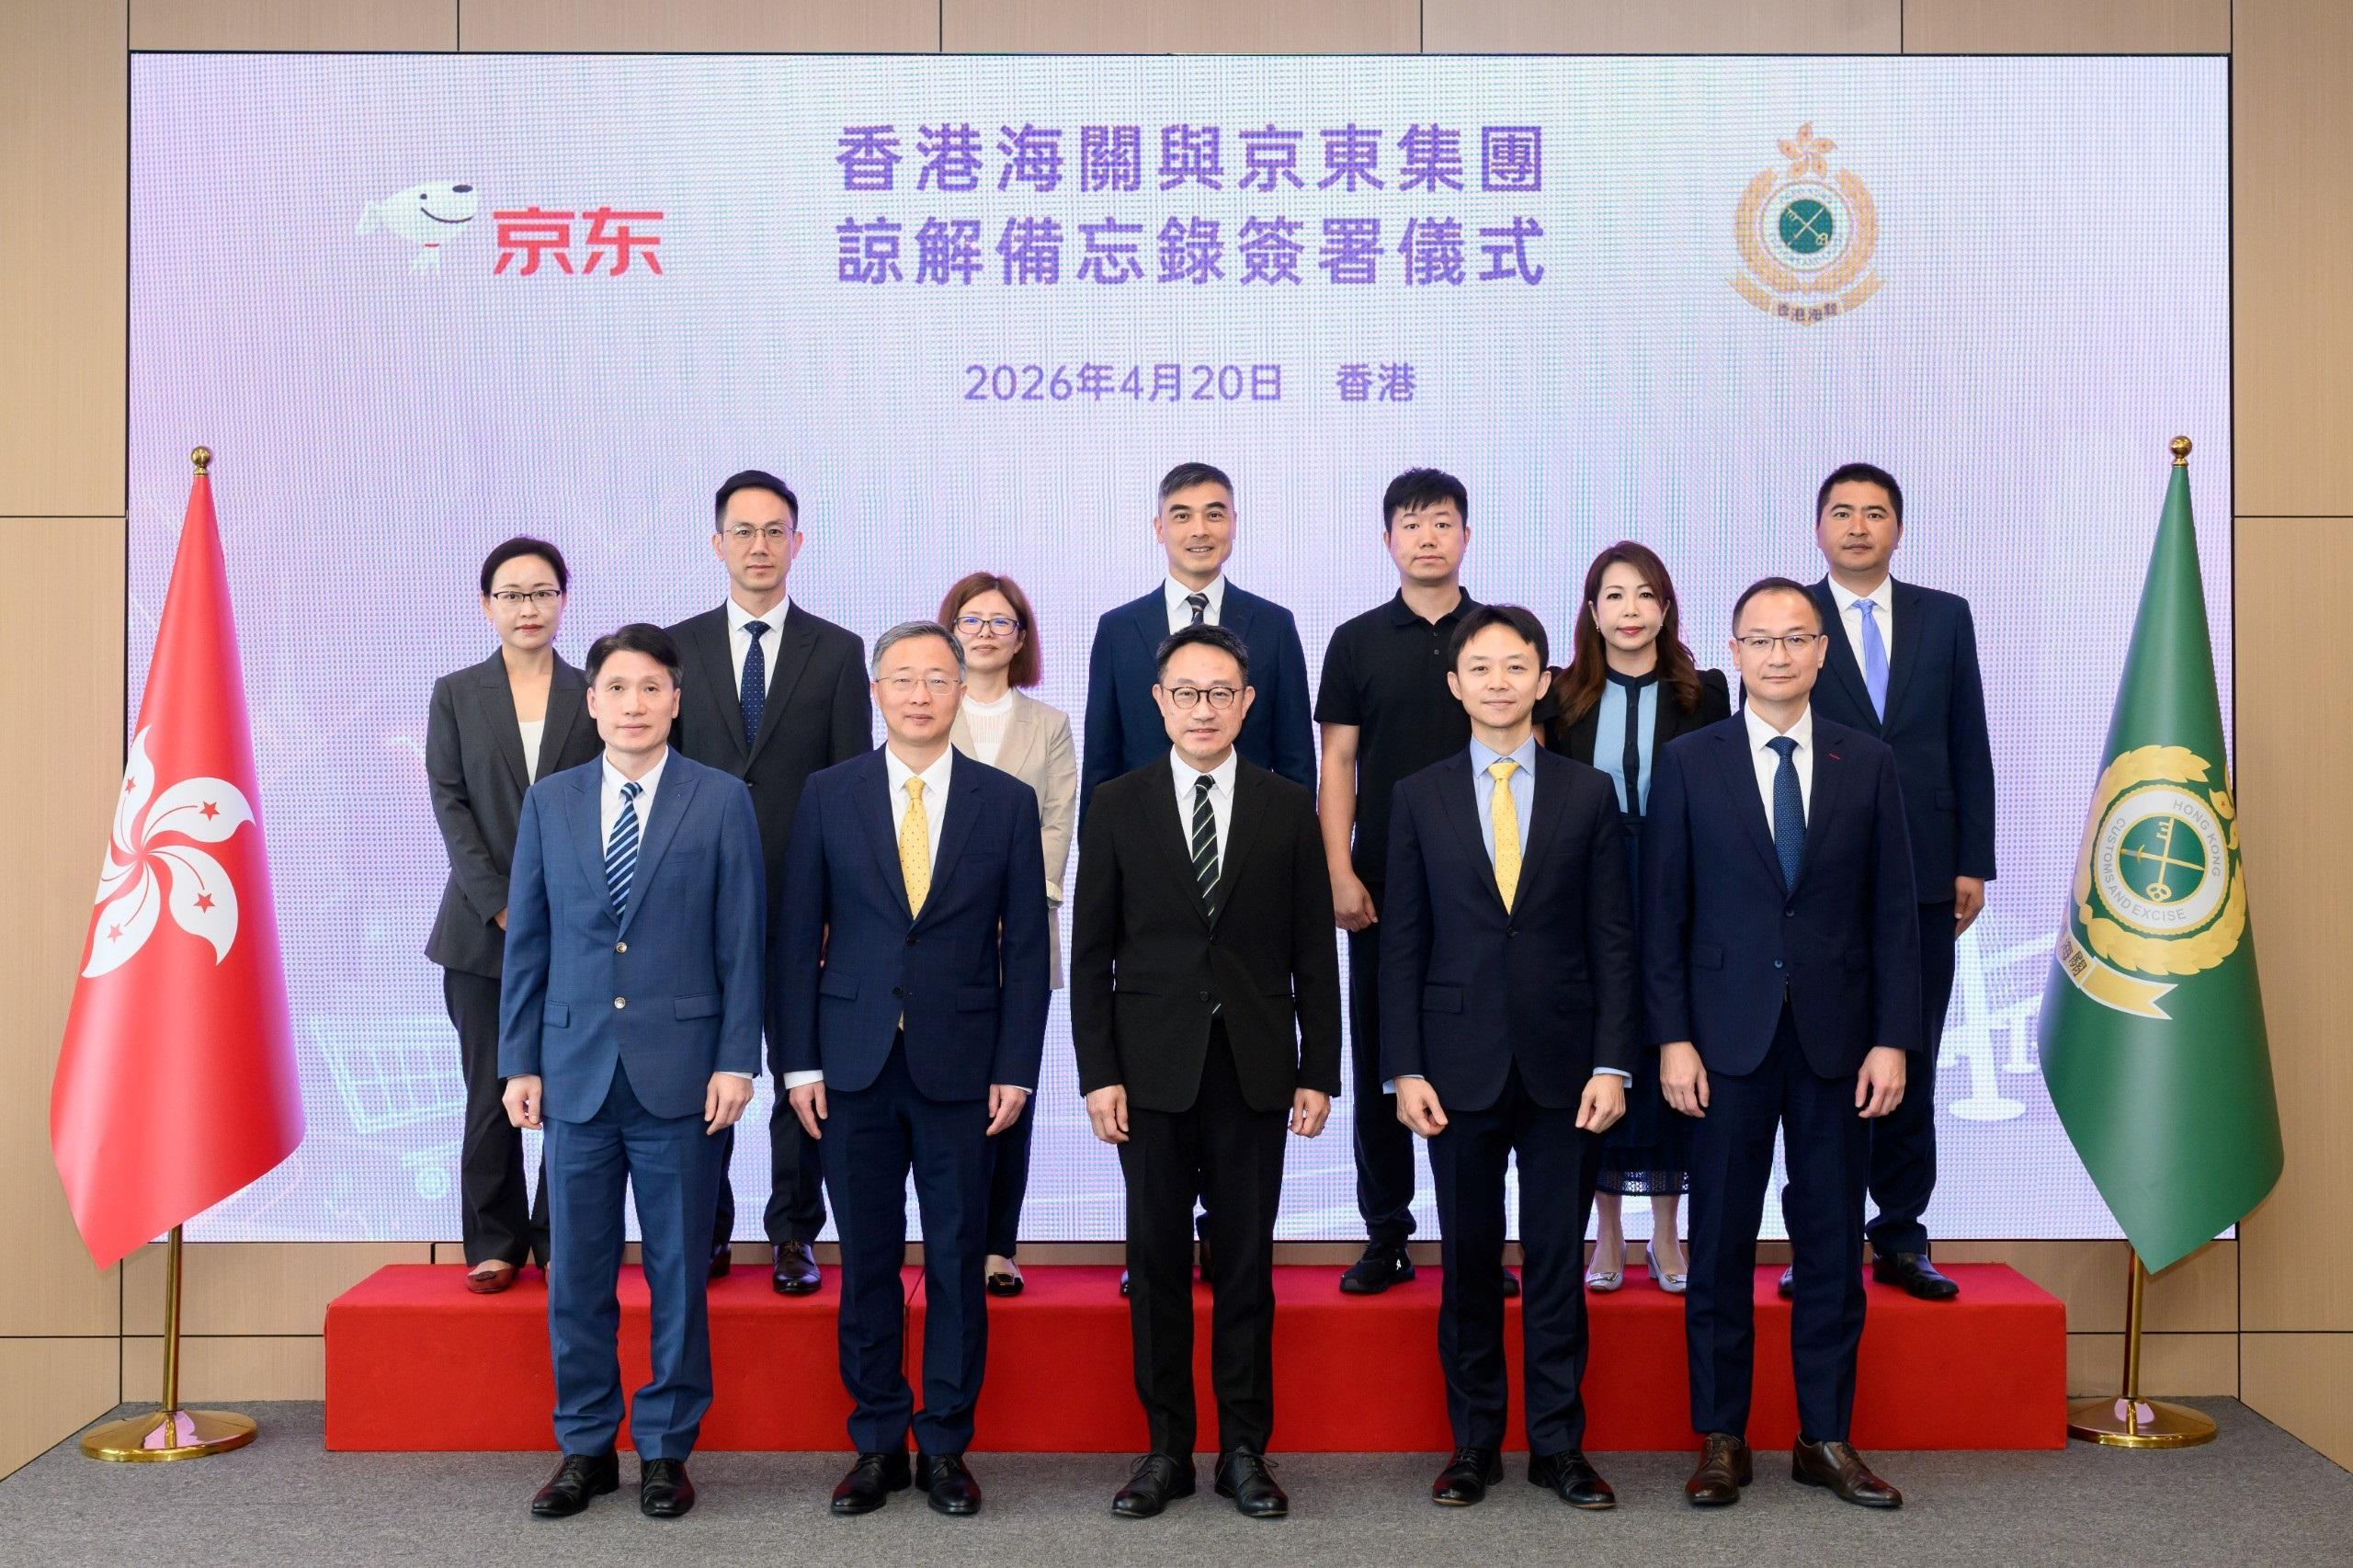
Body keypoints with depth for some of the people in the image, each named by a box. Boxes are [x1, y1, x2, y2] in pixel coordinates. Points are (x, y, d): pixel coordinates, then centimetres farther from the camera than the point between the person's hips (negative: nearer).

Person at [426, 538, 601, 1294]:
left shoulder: (594, 695, 7)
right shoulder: (456, 694, 8)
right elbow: (450, 804, 1)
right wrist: (503, 906, -9)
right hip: (483, 926, 1)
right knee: (490, 1096, 3)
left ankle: (562, 1239, 12)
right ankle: (495, 1244, 15)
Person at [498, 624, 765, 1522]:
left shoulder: (721, 802, 0)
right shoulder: (549, 802, 8)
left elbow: (743, 942, -1)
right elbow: (527, 942, 9)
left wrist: (736, 1060, -7)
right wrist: (519, 1062, 4)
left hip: (679, 1071, -2)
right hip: (576, 1070, 3)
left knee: (677, 1272, 6)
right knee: (577, 1272, 9)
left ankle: (666, 1449, 20)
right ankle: (585, 1449, 23)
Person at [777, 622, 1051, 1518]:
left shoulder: (1007, 802, 3)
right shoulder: (827, 796, 3)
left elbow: (1026, 945, 2)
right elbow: (800, 936, 3)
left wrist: (1015, 1069, -4)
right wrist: (798, 1062, -1)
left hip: (960, 1067, 0)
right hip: (854, 1066, 1)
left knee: (957, 1263, 6)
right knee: (867, 1262, 8)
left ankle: (945, 1446, 20)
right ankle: (877, 1444, 22)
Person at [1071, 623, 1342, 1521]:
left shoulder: (1288, 809, 4)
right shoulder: (1117, 807, 3)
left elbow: (1313, 952, 4)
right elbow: (1092, 952, 2)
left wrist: (1319, 1071, 0)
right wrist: (1098, 1073, -4)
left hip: (1253, 1068, 0)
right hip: (1152, 1068, 0)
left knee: (1245, 1263, 7)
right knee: (1157, 1264, 6)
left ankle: (1244, 1450, 18)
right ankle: (1167, 1449, 19)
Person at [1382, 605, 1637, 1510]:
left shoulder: (1588, 794, 4)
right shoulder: (1419, 798, 4)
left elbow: (1612, 938, 2)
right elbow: (1404, 943, 3)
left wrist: (1612, 1062, -5)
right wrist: (1405, 1069, -4)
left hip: (1564, 1062, 0)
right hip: (1461, 1061, 0)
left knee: (1559, 1262, 6)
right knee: (1468, 1263, 8)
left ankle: (1557, 1443, 19)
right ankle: (1474, 1443, 21)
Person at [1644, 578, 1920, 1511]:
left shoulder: (1868, 763, 6)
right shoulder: (1689, 762, 2)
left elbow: (1893, 913, 4)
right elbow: (1664, 912, 0)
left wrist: (1893, 1039, -3)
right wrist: (1672, 1038, -7)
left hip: (1837, 1038, 2)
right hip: (1729, 1036, -1)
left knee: (1832, 1243, 8)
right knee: (1721, 1243, 5)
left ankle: (1825, 1438, 21)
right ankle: (1721, 1439, 17)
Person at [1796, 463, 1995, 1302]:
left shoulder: (1946, 616, 9)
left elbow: (1970, 746, 8)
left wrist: (1974, 863, 2)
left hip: (1922, 877, 2)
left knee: (1911, 1062, 8)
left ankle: (1901, 1239, 18)